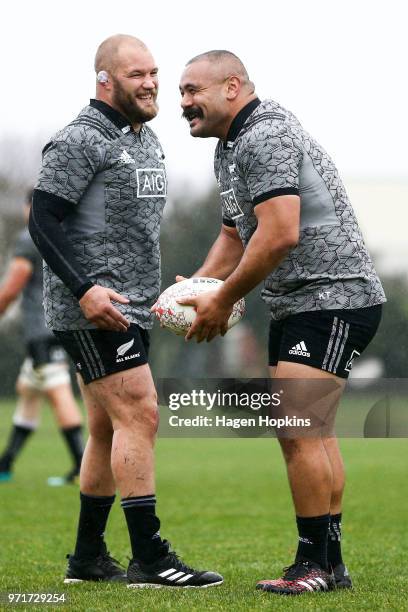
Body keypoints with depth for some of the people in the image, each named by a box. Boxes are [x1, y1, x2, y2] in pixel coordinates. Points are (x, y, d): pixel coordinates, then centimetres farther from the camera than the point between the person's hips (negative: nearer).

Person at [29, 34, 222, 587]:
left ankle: (87, 558, 17)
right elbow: (43, 221, -14)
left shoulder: (148, 141, 17)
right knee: (139, 415, -14)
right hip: (91, 310, -9)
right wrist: (84, 289, -22)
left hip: (128, 309, 9)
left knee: (109, 430, 11)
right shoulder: (79, 141, -11)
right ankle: (150, 559, -13)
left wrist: (151, 294, 23)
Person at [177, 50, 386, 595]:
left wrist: (225, 300, -15)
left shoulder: (266, 136, -17)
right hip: (298, 305, 11)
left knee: (298, 429, -16)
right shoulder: (229, 149, 17)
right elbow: (235, 235, 27)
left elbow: (280, 235, -25)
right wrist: (197, 287, 9)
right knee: (311, 429, 13)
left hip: (334, 298, -11)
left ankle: (319, 563, -10)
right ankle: (330, 565, 19)